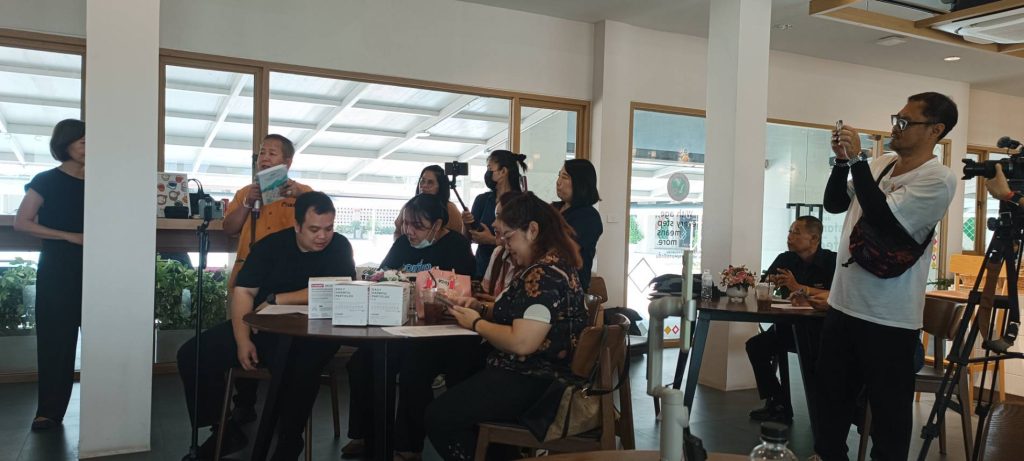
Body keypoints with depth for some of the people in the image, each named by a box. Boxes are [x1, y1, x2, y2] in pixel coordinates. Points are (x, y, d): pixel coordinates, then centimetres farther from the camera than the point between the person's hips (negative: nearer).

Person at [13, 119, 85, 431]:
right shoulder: (47, 180, 1)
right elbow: (21, 222, -5)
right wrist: (70, 236, -13)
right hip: (57, 267, -3)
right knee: (55, 337, -1)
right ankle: (50, 411, 7)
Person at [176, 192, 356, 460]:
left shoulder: (339, 248, -4)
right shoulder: (271, 245, 2)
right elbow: (243, 292, -4)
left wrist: (275, 300, -12)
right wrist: (242, 340, -18)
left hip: (311, 334, -4)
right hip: (260, 327, 4)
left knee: (302, 368, -38)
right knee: (191, 356, -8)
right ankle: (225, 431, 9)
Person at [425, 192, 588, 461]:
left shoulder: (544, 274, -21)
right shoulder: (552, 265, 12)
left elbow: (521, 343, -27)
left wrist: (476, 323, -12)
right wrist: (481, 309, 6)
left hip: (529, 383, -11)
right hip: (535, 372, 11)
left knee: (437, 417, -9)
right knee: (456, 389, 26)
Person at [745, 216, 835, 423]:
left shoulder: (832, 261, -10)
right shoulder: (785, 259, 6)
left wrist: (799, 288, -23)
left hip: (820, 330, -5)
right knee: (755, 345, -14)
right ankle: (778, 404, -5)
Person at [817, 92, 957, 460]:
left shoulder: (938, 179, -13)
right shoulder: (880, 165, 8)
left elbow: (882, 219, -24)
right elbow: (834, 203, 12)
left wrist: (857, 159, -19)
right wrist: (842, 160, -3)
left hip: (888, 318, -7)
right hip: (843, 304, 7)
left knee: (888, 409, 6)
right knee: (831, 395, 19)